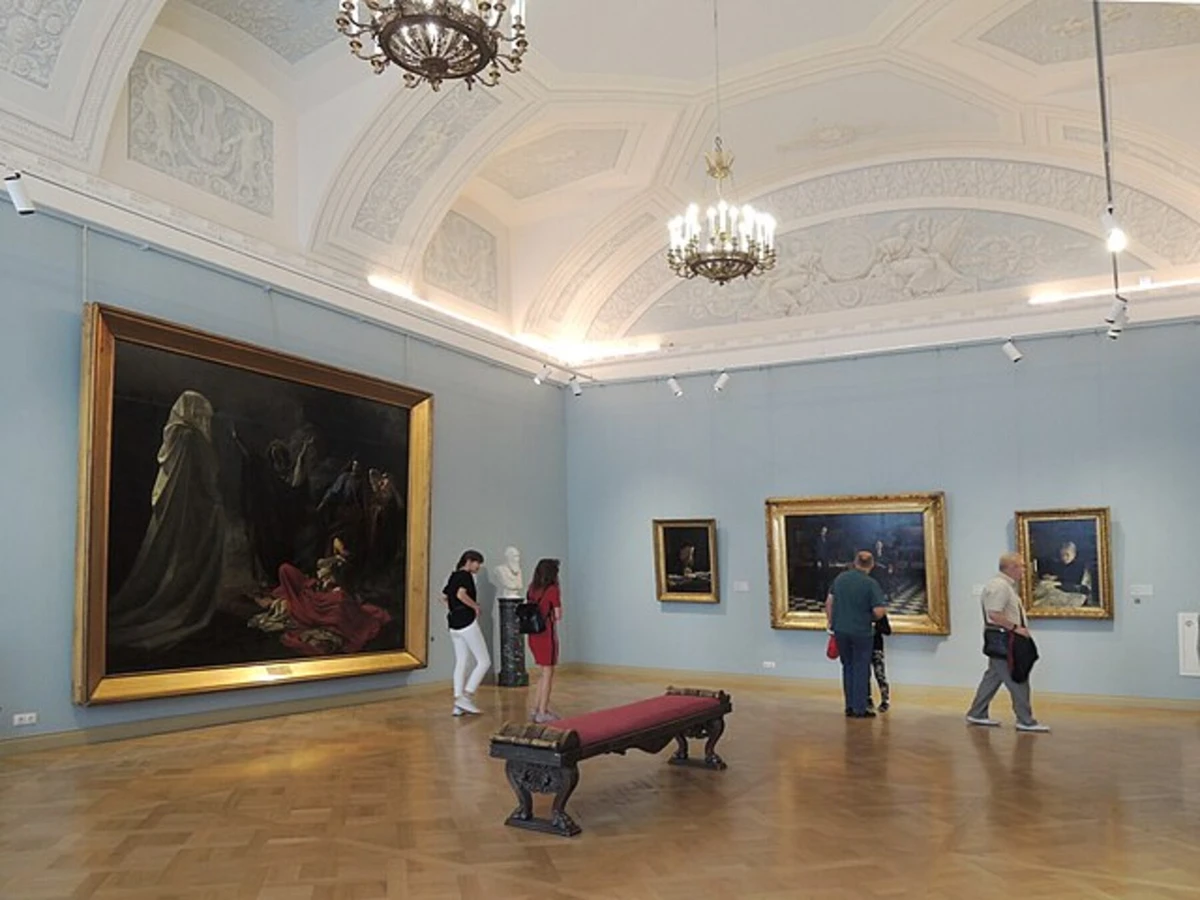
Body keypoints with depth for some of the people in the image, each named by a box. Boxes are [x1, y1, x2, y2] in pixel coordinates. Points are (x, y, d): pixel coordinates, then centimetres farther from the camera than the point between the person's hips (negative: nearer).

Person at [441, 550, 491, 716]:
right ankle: (466, 696, -10)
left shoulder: (454, 576, 16)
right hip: (467, 622, -9)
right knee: (484, 661, -2)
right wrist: (476, 606, -14)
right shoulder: (466, 576, -11)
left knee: (461, 663, 11)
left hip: (454, 624, 9)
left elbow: (443, 597, 25)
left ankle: (458, 705, 10)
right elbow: (461, 594, -27)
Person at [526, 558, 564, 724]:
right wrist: (559, 598, 3)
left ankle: (536, 708, 24)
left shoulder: (532, 588, 7)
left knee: (544, 673, 20)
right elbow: (558, 616, -9)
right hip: (547, 634, -7)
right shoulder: (552, 590, -13)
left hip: (533, 634, 7)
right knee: (548, 674, 4)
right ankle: (542, 713, 7)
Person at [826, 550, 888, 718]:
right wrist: (884, 610, 5)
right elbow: (878, 611, -18)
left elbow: (829, 602, 8)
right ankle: (860, 709, 8)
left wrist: (831, 622, 18)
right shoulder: (871, 583, -13)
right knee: (861, 669, 7)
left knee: (848, 667, 16)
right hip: (861, 632, -4)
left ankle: (850, 706, 19)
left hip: (840, 630, 4)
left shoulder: (840, 578, 2)